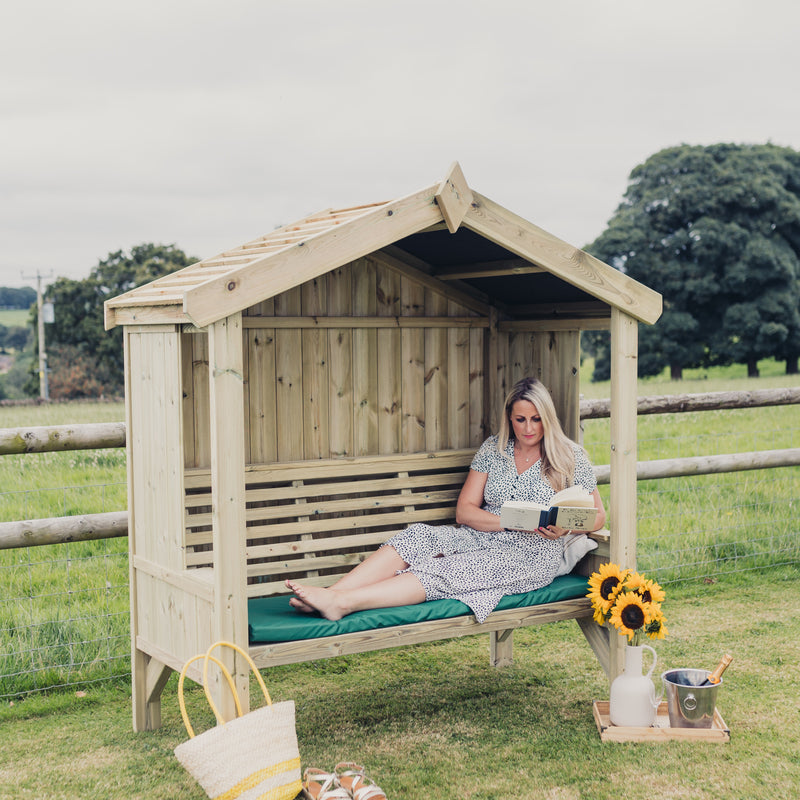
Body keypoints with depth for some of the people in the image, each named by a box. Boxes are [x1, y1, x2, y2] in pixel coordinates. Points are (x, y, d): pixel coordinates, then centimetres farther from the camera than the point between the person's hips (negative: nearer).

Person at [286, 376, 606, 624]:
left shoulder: (570, 456, 2)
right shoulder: (492, 449, 10)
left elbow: (598, 516, 6)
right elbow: (464, 511, 4)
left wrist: (564, 527, -16)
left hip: (533, 554, -4)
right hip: (482, 537, 5)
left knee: (447, 571, -31)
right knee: (418, 536, -27)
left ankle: (343, 602, -47)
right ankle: (332, 594, -42)